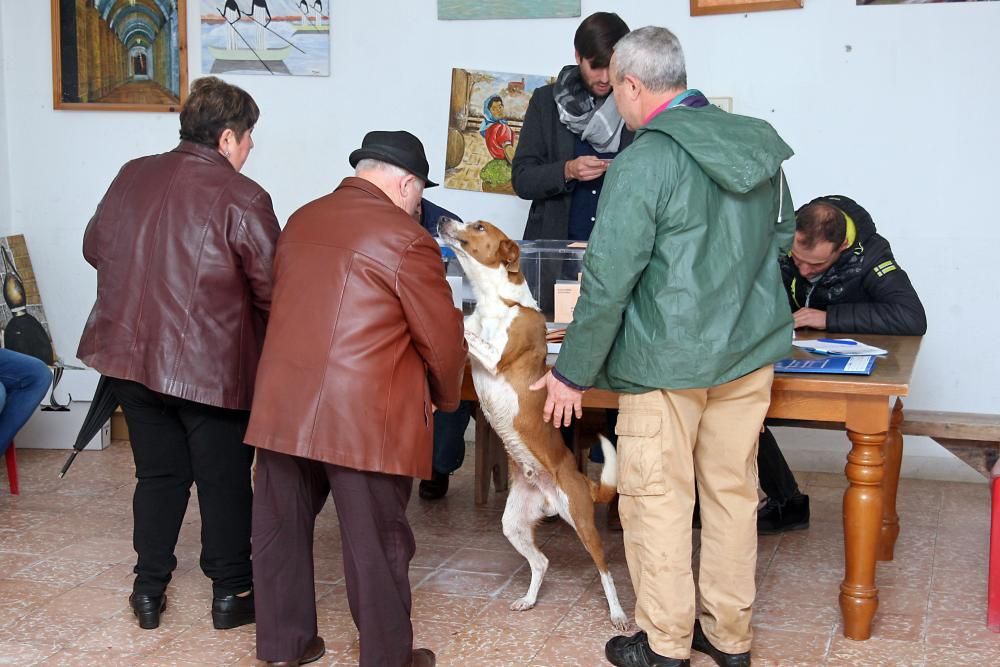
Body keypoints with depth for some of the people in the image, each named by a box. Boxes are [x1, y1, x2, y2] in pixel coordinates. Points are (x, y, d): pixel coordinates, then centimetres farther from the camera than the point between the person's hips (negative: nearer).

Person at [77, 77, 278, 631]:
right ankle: (231, 592, 22)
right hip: (212, 364, -5)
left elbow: (95, 247, 16)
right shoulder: (242, 197, -15)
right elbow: (272, 289, -14)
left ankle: (149, 591, 26)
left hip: (129, 354, 6)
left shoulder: (132, 176, 4)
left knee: (158, 475, 19)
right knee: (225, 482, 11)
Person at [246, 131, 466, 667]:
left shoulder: (300, 221, 12)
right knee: (377, 543, 6)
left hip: (282, 406, 7)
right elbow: (443, 340, -6)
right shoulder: (406, 240, -9)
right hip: (365, 417, -6)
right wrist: (442, 398, 13)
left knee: (281, 528, 17)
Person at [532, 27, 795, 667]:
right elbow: (782, 237, 18)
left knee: (659, 499, 7)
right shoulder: (759, 145, 3)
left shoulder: (642, 164, -17)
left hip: (668, 360, -6)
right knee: (733, 492, 15)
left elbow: (608, 281, -17)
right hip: (752, 350, 7)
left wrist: (572, 372, -7)